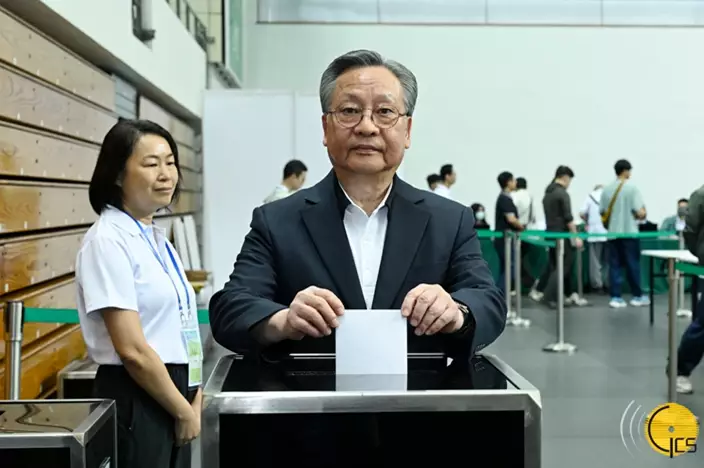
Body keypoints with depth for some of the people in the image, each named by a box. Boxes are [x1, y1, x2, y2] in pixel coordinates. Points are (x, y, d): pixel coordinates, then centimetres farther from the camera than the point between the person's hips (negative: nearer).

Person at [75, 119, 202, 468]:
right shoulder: (108, 241, -16)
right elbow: (132, 350, -20)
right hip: (137, 404, -8)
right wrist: (185, 411, -11)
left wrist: (194, 398, 3)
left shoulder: (155, 237, 9)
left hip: (170, 397, 8)